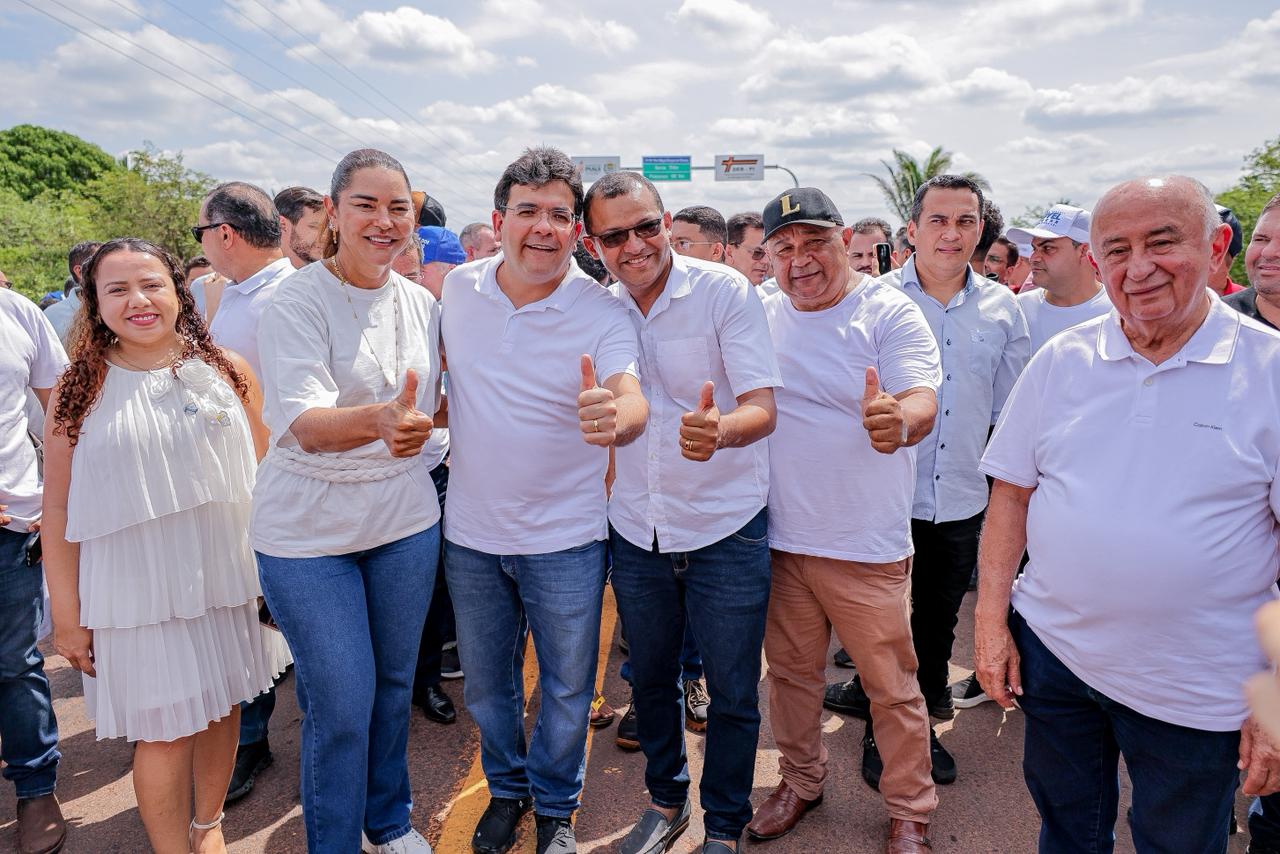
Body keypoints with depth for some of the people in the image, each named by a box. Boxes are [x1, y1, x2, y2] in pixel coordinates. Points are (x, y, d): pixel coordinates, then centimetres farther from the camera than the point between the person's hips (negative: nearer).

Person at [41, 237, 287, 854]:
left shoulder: (228, 371, -1)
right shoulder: (79, 391, -3)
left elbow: (262, 474, 5)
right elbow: (59, 509, -1)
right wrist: (67, 615, -1)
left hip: (227, 577, 2)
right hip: (138, 590, -2)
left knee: (222, 705, 15)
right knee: (163, 730, 4)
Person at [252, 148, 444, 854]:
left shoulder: (422, 303, 2)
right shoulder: (297, 301, -15)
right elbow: (303, 424, -29)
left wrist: (411, 422, -4)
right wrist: (379, 420, -47)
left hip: (406, 521, 5)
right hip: (309, 531, -5)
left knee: (394, 685, 18)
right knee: (340, 705, 4)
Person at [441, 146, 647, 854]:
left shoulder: (603, 311, -16)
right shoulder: (457, 289, -4)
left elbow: (634, 401, -31)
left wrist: (615, 416, -52)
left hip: (565, 541, -3)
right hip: (471, 534, 3)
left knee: (566, 689, 15)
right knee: (485, 686, 20)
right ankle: (506, 789, 47)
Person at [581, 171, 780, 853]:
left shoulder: (726, 291, -12)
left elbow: (763, 406, -21)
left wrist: (719, 430, -40)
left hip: (726, 529, -3)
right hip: (636, 530, 4)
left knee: (732, 694, 9)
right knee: (650, 680, 19)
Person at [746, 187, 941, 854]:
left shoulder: (889, 313, -9)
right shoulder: (759, 316, 4)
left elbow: (923, 401, -23)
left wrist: (897, 419, -44)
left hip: (866, 547, -4)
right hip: (779, 537, 4)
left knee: (891, 686, 8)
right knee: (790, 672, 19)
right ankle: (801, 781, 41)